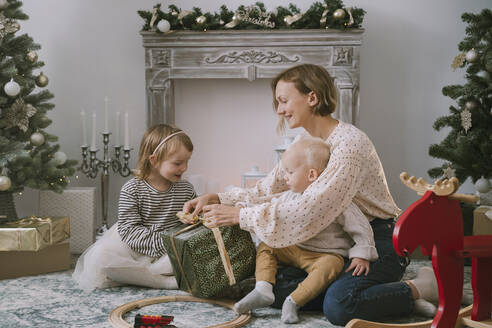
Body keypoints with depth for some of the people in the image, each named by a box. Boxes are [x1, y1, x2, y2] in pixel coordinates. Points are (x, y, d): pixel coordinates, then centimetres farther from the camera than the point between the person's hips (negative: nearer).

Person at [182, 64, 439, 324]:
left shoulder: (350, 143, -22)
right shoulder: (305, 145, 8)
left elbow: (308, 212, -29)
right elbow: (265, 190, 9)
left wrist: (238, 216, -27)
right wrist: (216, 199, -6)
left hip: (376, 244, -7)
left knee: (338, 306, -31)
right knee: (277, 285, -13)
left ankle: (417, 289, -8)